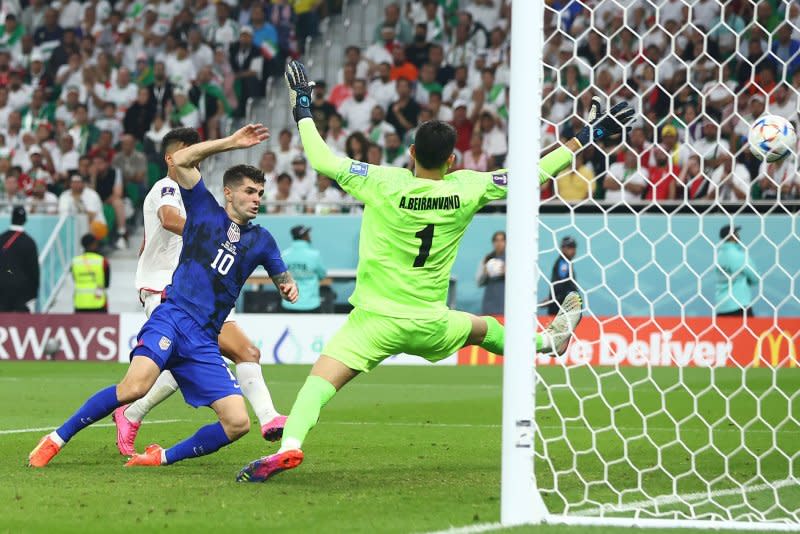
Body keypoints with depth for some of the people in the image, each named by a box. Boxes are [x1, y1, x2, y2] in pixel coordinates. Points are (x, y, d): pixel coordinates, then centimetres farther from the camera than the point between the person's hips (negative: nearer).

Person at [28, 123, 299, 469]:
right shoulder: (205, 210, 10)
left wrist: (289, 287, 6)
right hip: (172, 317, -4)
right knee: (136, 386, -31)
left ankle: (164, 457, 11)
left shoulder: (260, 240, 19)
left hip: (203, 343, 4)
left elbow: (282, 280, 30)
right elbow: (180, 161, 1)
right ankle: (57, 439, -14)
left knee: (238, 423, -11)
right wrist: (232, 142, 0)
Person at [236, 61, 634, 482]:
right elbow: (535, 174, 4)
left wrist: (302, 111, 5)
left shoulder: (386, 185, -13)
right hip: (430, 326, 4)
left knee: (319, 382, -13)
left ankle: (290, 444, -38)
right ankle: (546, 341, 59)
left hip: (375, 320, -4)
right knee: (483, 329, 33)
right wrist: (583, 139, 14)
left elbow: (323, 161, -9)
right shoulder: (465, 189, -5)